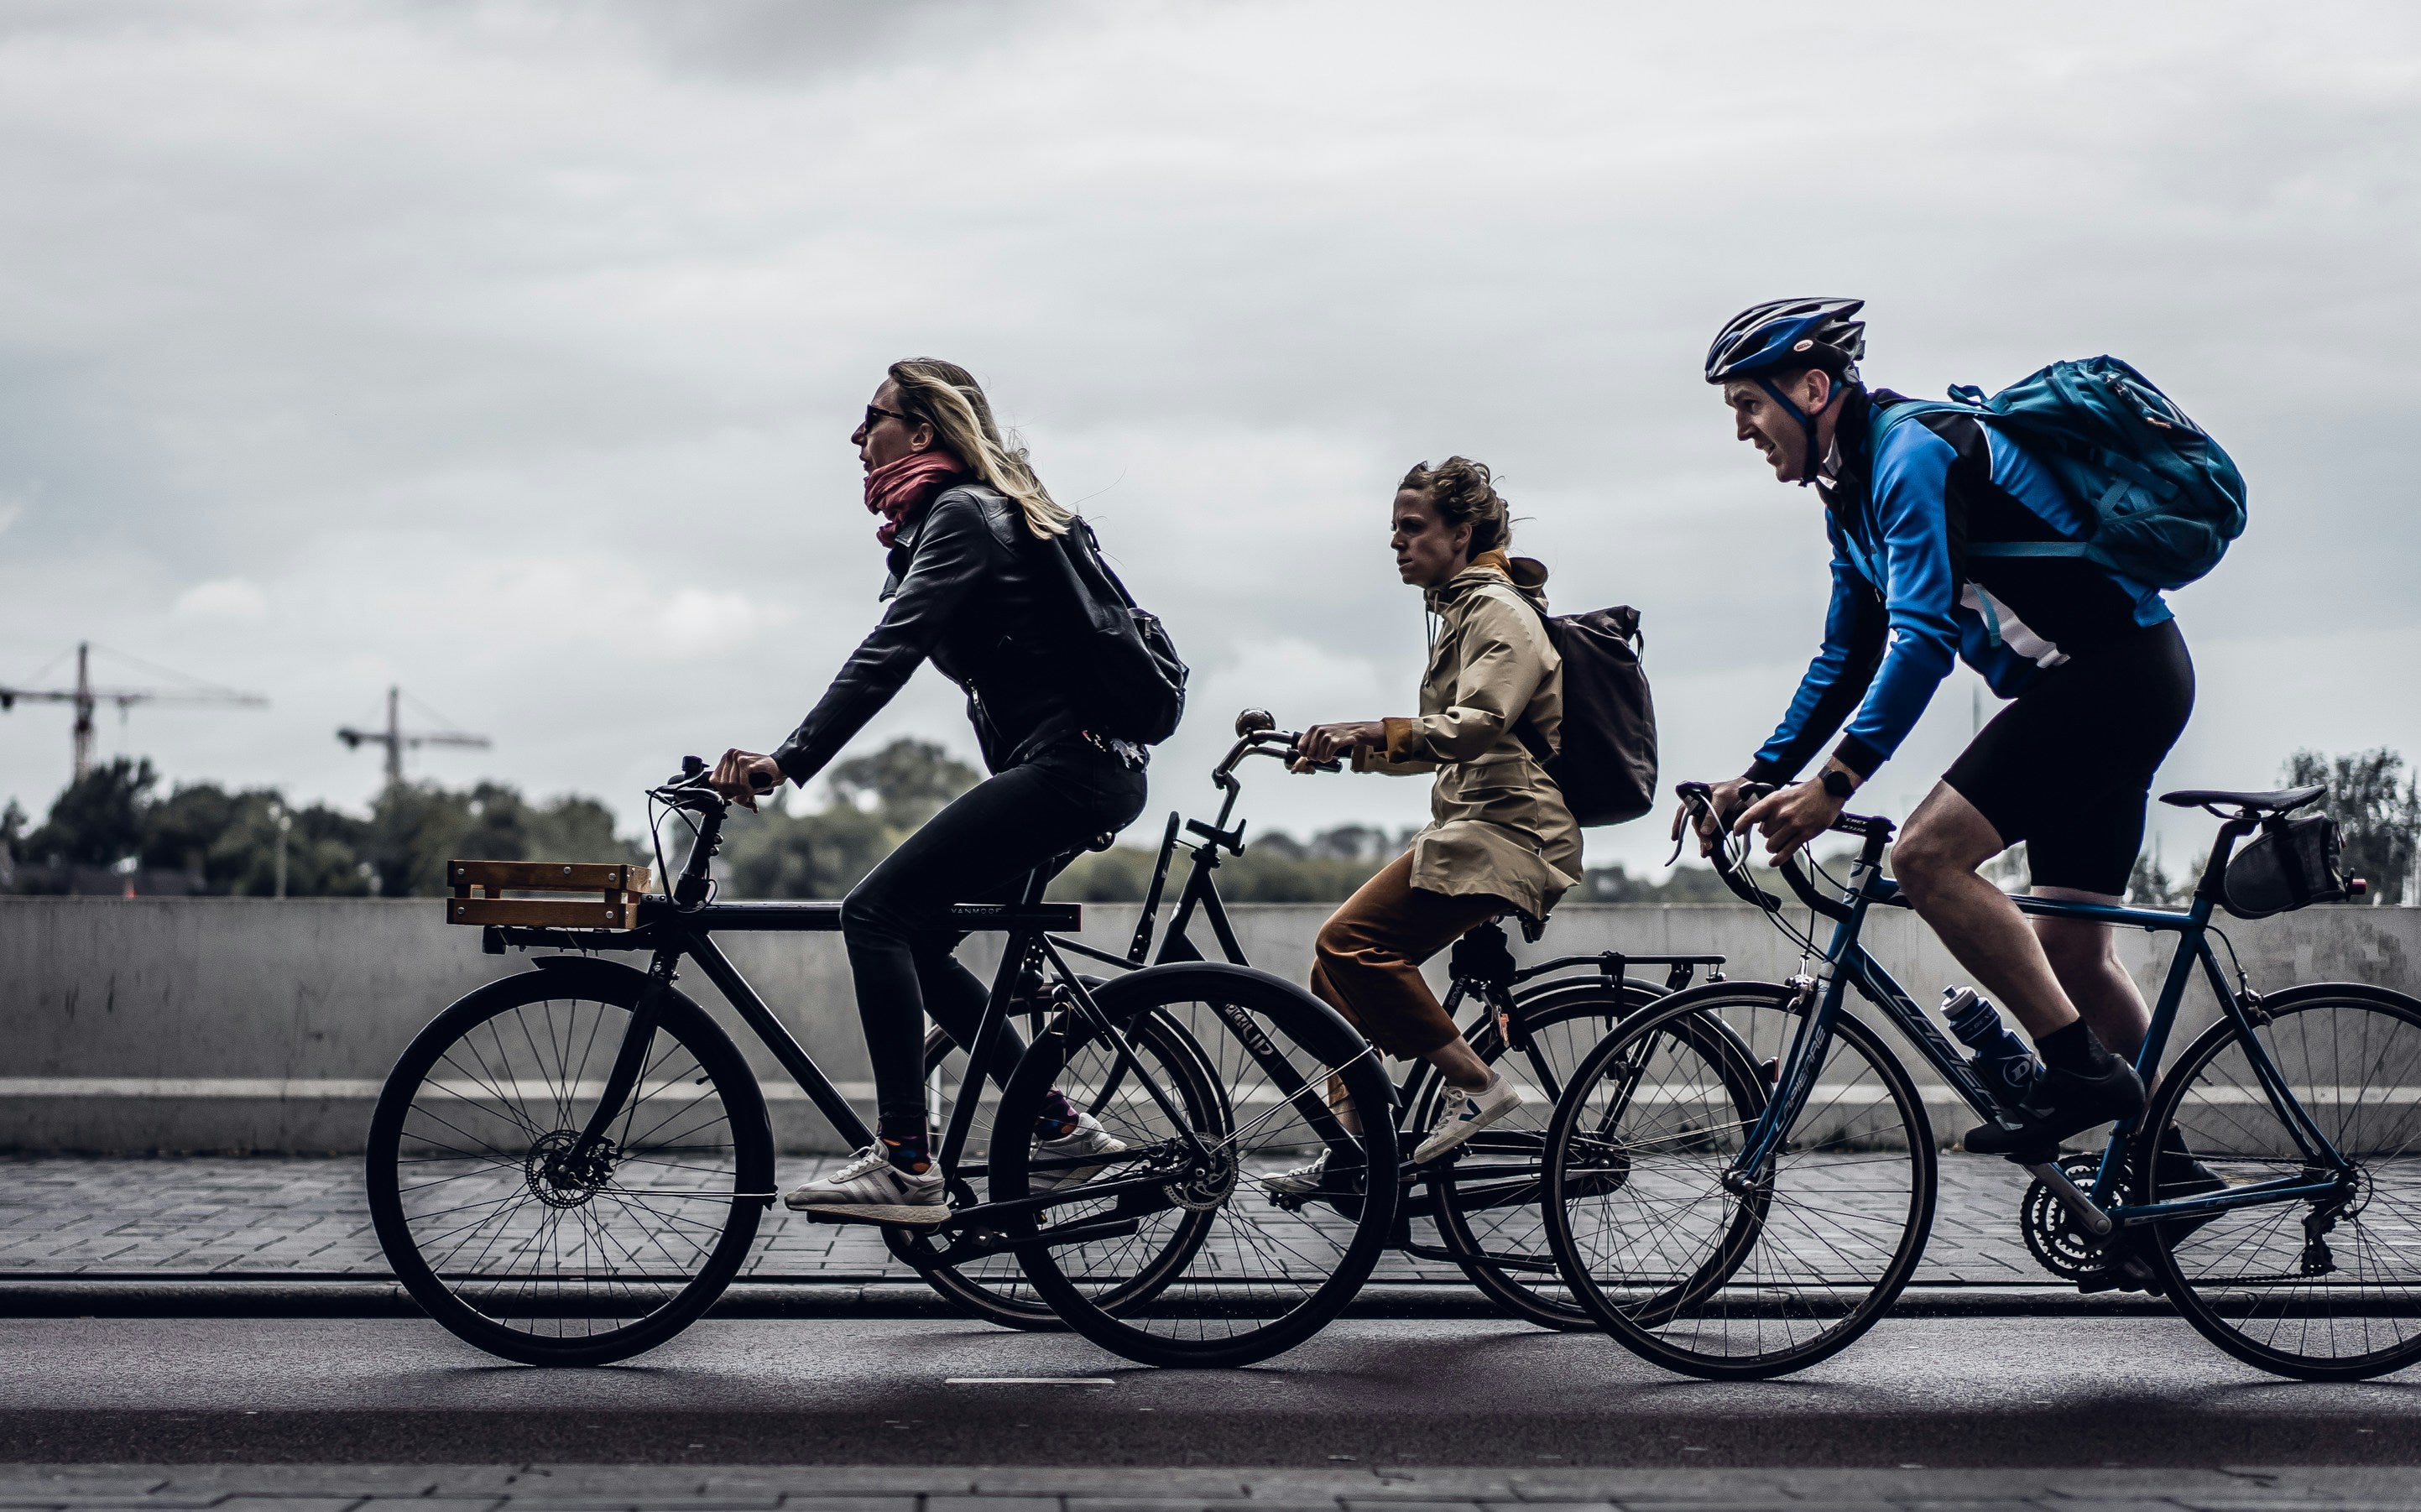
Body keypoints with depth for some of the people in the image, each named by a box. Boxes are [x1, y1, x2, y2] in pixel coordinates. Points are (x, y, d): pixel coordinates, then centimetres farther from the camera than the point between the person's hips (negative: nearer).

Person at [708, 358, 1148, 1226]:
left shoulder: (960, 514, -11)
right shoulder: (958, 513, 21)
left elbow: (887, 656, -22)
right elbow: (893, 653, 24)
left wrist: (787, 762, -27)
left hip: (1070, 766, -10)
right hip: (1079, 768, 10)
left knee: (877, 912, -15)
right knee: (912, 936, 10)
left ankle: (905, 1167, -19)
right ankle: (1062, 1128, 13)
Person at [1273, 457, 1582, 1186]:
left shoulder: (1499, 610, -8)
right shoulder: (1460, 611, 24)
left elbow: (1479, 724, -24)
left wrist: (1375, 733, -36)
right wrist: (1353, 750, 14)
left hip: (1506, 832, -10)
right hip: (1476, 827, 10)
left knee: (1351, 941, -23)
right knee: (1339, 965, 3)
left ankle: (1473, 1081, -18)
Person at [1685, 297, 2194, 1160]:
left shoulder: (1912, 452, -16)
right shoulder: (1854, 494, 15)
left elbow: (1925, 635, -26)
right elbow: (1846, 663, 22)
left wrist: (1837, 781, -31)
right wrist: (1758, 778, 14)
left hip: (2118, 669, -10)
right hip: (2122, 681, 10)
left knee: (1928, 855, -20)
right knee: (2069, 952, 12)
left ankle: (2081, 1071, -15)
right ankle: (2163, 1160, 22)